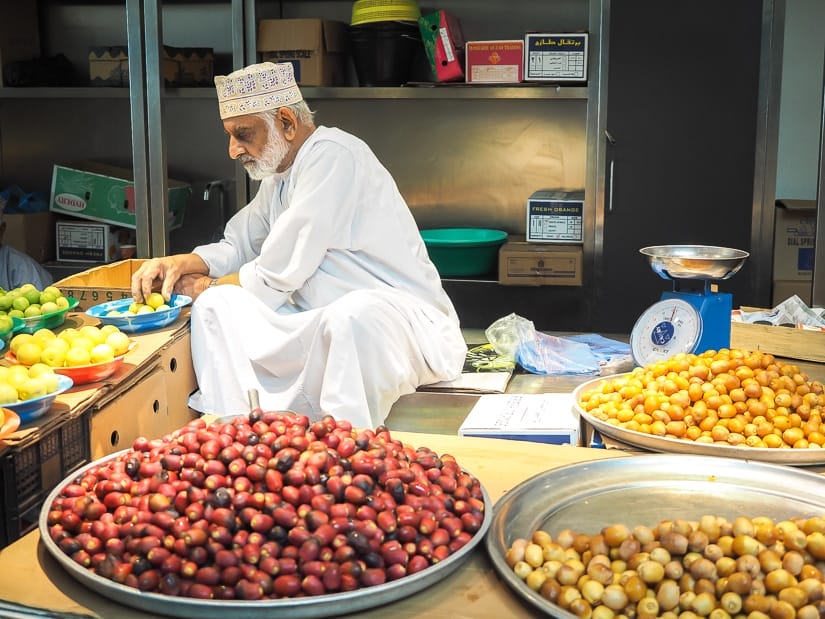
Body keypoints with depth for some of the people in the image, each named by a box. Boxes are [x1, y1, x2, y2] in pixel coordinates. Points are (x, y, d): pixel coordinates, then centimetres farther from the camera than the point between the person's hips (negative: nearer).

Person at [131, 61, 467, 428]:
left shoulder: (333, 156, -15)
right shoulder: (279, 174, 16)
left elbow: (277, 275, -16)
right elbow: (238, 246, 24)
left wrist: (206, 286, 1)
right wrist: (182, 262, 3)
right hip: (321, 323, 9)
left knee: (350, 316, -41)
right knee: (216, 306, -3)